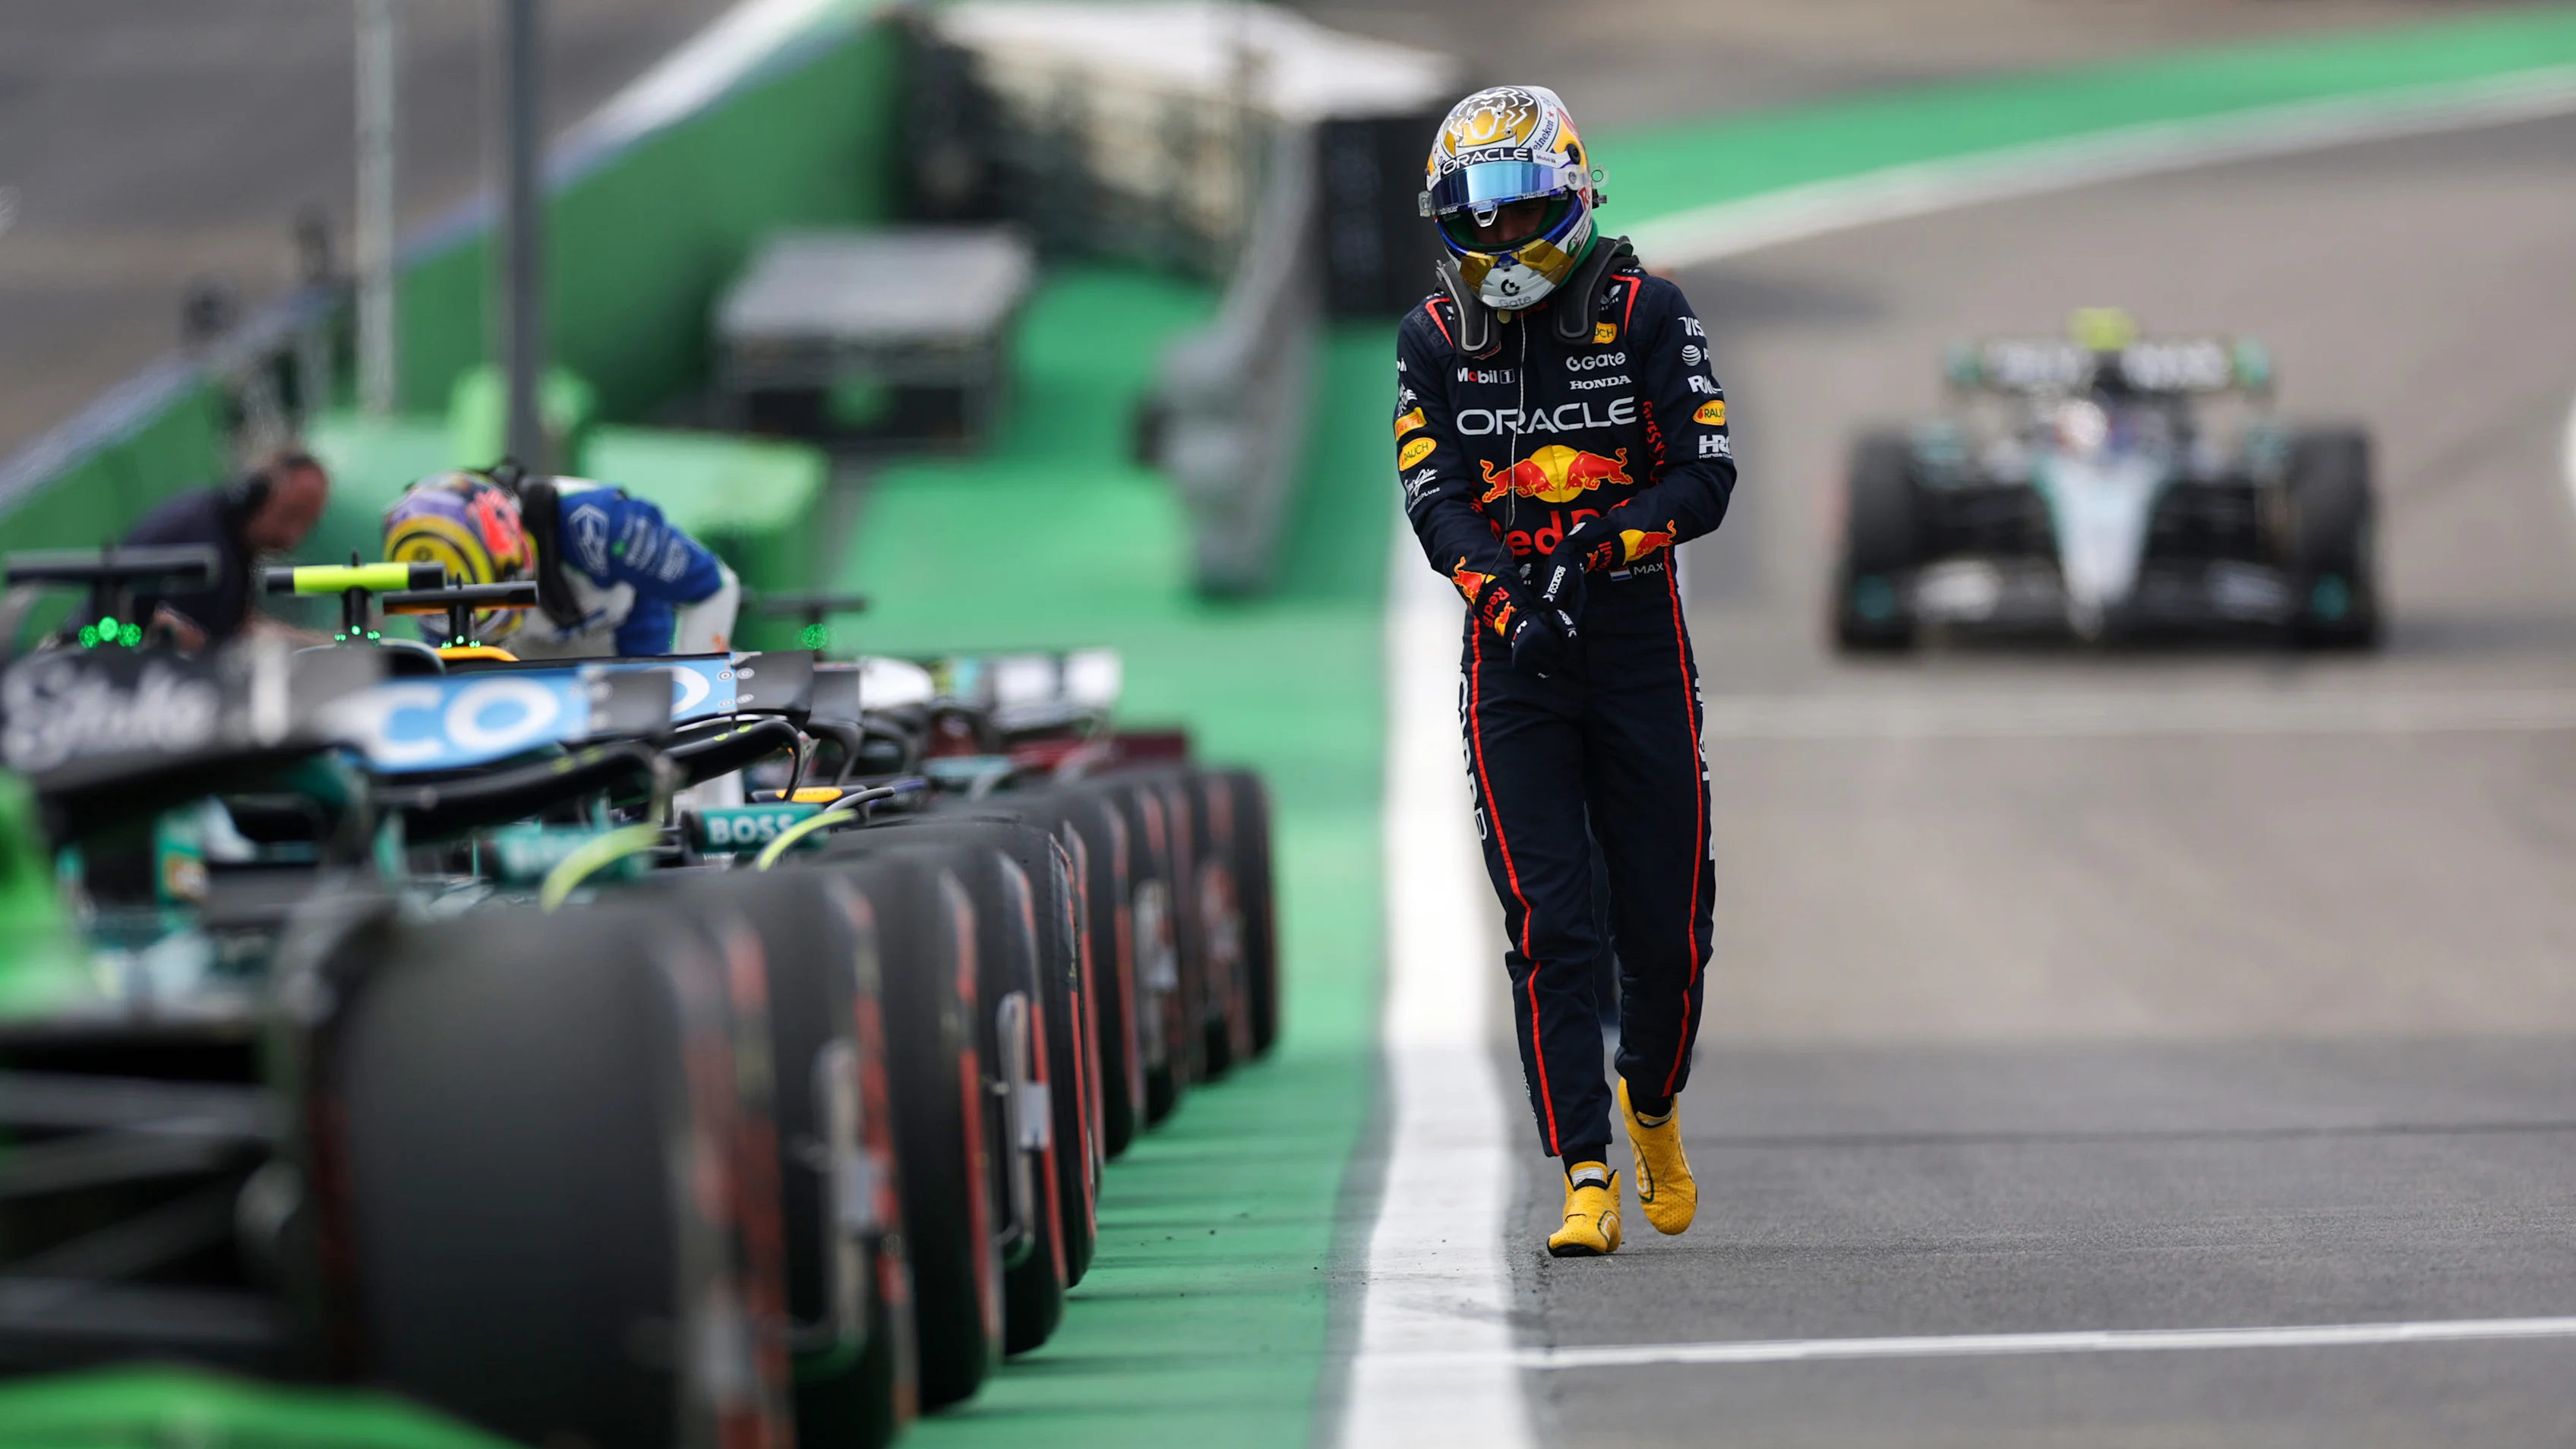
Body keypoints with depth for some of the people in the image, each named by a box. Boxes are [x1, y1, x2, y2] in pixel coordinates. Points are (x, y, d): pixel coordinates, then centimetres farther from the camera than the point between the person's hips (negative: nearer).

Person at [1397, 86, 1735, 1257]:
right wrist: (1506, 594, -22)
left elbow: (1706, 478, -8)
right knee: (1547, 926, -8)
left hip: (1639, 647, 0)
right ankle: (1587, 1180, -7)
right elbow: (1433, 497, -4)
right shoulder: (1433, 338, 4)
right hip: (1512, 658, 0)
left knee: (1665, 923, 5)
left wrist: (1599, 545, -24)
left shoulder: (1645, 313, -3)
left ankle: (1652, 1103, 34)